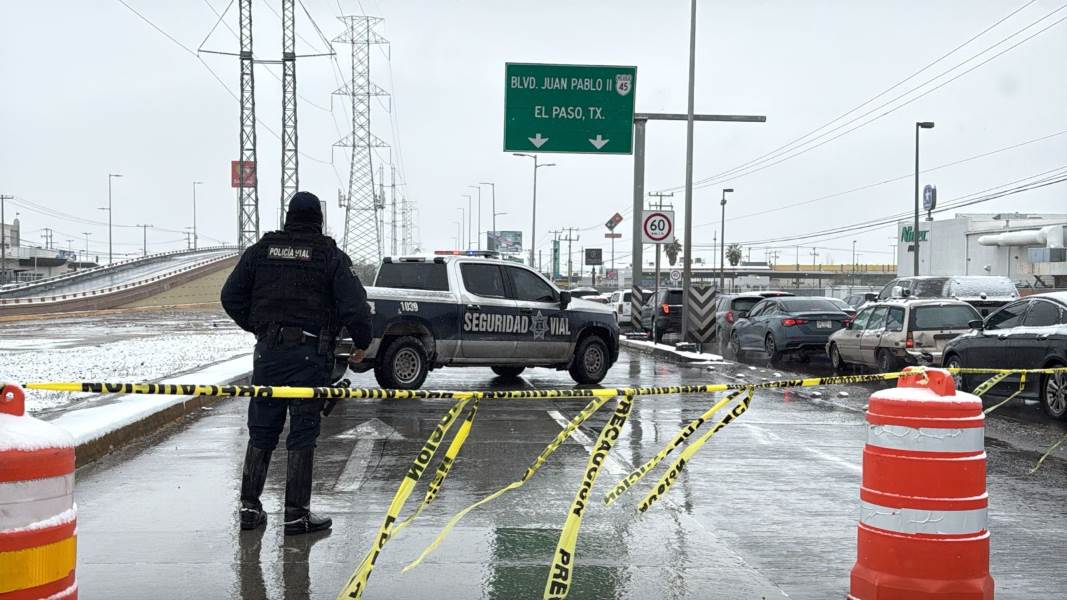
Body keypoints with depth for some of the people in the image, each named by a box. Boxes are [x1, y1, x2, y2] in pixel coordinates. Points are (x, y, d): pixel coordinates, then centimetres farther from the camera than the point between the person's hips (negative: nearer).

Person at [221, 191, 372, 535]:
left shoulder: (260, 251, 6)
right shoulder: (331, 257, -4)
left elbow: (230, 297, 9)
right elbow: (354, 306, -10)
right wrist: (361, 344, 5)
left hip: (268, 351, 4)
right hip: (310, 354, -3)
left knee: (261, 431, 13)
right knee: (302, 434, 2)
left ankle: (249, 506, 18)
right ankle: (296, 514, 6)